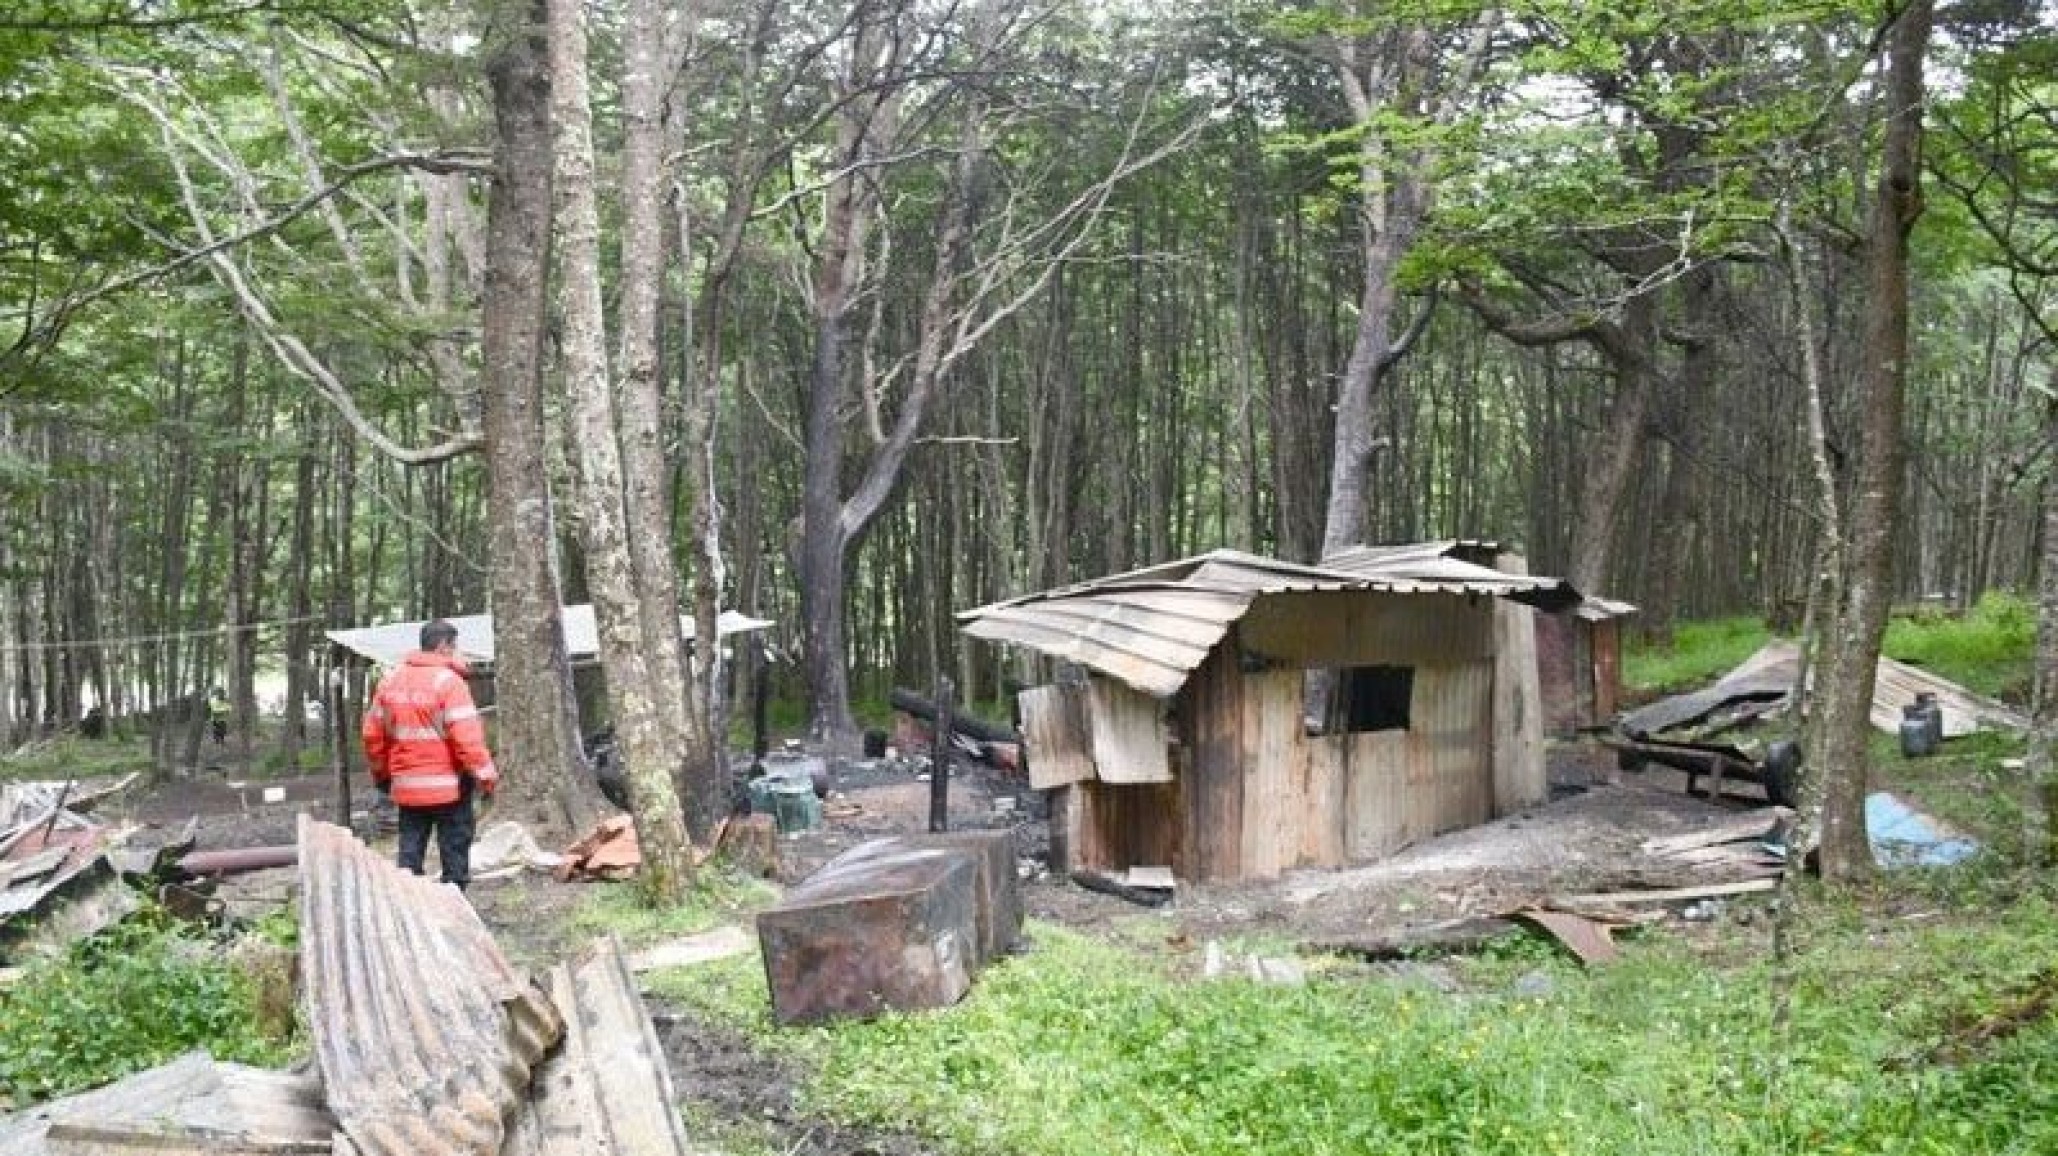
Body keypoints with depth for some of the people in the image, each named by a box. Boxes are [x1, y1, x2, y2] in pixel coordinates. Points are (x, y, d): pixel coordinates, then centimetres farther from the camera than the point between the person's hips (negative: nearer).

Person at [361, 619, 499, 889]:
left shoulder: (391, 680, 7)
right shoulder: (448, 681, -13)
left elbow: (373, 734, 12)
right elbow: (467, 737, -19)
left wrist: (381, 774, 24)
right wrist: (486, 775, -14)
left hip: (406, 786, 6)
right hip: (448, 785, -6)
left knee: (410, 853, 10)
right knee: (455, 849, 3)